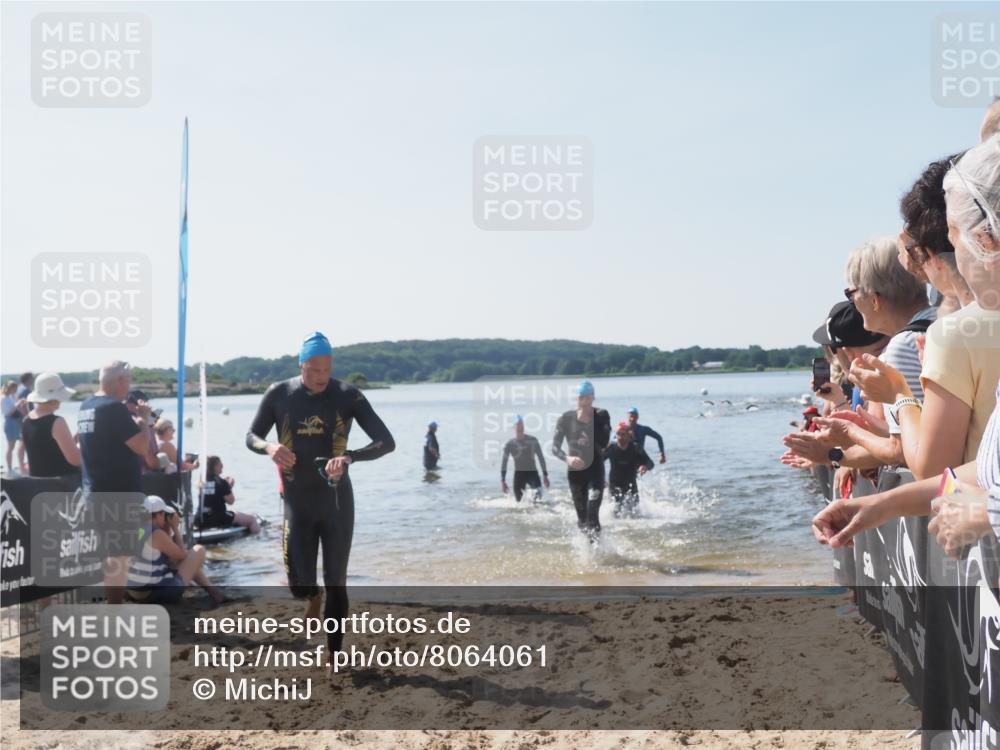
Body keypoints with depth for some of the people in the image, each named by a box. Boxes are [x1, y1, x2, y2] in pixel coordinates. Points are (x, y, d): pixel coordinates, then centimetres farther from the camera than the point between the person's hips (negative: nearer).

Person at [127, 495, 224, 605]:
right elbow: (182, 556, -2)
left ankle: (212, 591, 32)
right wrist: (176, 528, 3)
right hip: (157, 593, -8)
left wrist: (168, 529, 10)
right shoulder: (157, 534, -17)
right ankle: (214, 593, 19)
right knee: (199, 550, 4)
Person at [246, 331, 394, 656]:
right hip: (297, 503, 1)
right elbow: (251, 437, 7)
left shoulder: (348, 395, -9)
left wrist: (349, 457, -32)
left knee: (336, 583, 3)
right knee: (301, 585, 0)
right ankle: (313, 600, 38)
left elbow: (386, 442, -13)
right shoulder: (279, 394, -5)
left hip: (337, 501, -1)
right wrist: (269, 447, -18)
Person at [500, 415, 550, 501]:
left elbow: (541, 458, 6)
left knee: (538, 492, -27)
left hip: (532, 472, -1)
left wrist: (545, 475, 3)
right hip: (519, 473, 1)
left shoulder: (533, 440, -2)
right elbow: (504, 462, 3)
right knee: (518, 500, -2)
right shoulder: (510, 444, -2)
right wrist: (502, 481, -1)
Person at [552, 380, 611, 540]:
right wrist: (567, 458, -30)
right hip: (575, 471, 1)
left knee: (592, 511, -20)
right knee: (582, 516, 7)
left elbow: (604, 443, -17)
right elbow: (555, 447, -11)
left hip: (595, 468, -1)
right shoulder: (566, 418, -7)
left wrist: (589, 423, -23)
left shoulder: (601, 416, -6)